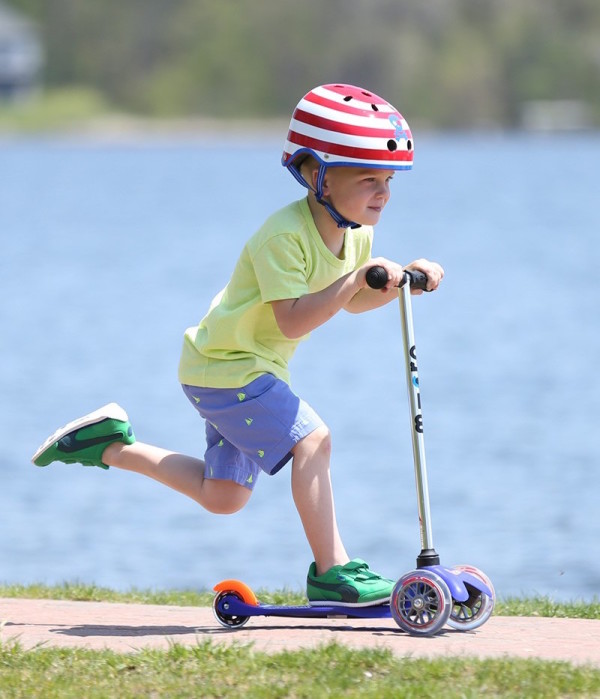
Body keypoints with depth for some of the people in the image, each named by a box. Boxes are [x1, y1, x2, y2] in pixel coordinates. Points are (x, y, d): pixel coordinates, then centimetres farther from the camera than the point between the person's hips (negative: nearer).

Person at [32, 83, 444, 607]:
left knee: (222, 498, 13)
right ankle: (330, 572, -16)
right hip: (224, 366, -9)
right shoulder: (283, 235, -28)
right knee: (311, 438, -23)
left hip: (255, 368, 9)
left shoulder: (357, 234, -2)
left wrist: (403, 281, -4)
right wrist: (357, 278, -39)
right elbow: (292, 321, -34)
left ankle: (109, 445, 27)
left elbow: (351, 303, 13)